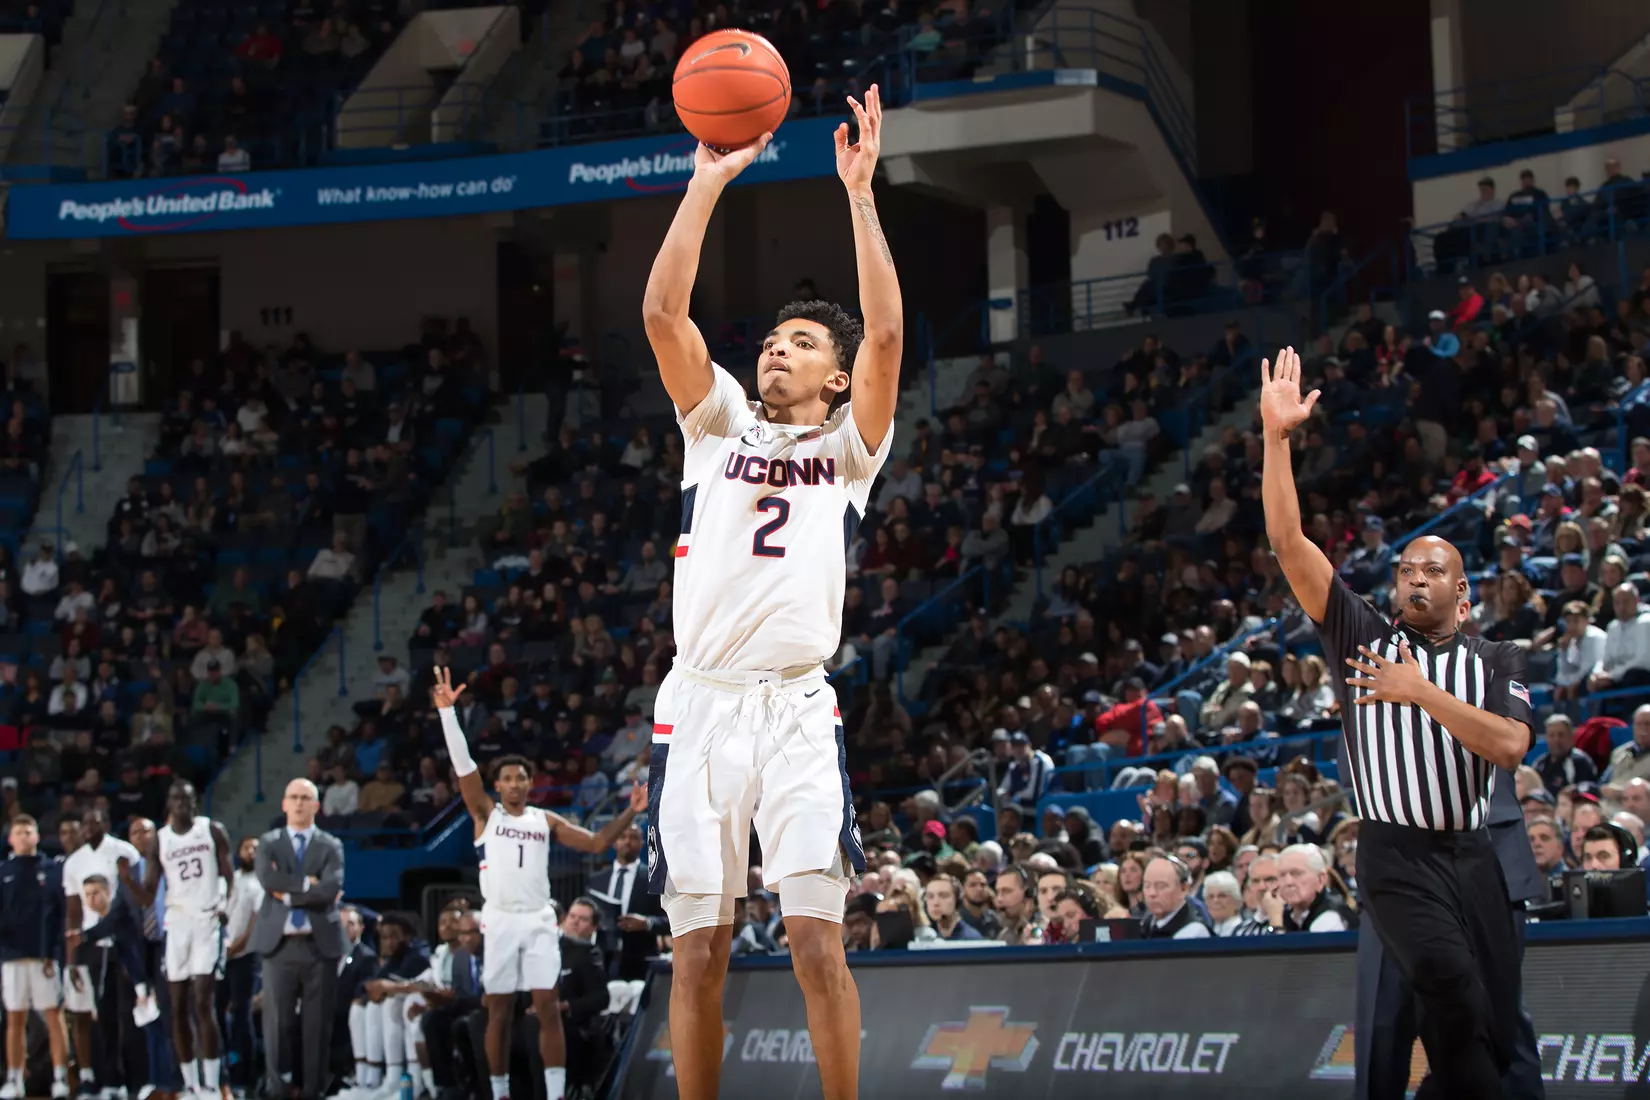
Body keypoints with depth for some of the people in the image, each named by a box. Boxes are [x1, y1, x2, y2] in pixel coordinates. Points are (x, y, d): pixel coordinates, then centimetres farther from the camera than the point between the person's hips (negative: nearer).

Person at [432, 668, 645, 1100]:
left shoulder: (546, 821, 13)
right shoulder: (486, 813, 6)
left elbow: (597, 843, 11)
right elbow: (462, 764, -4)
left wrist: (629, 813, 0)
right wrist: (447, 711, -13)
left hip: (539, 920, 1)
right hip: (500, 919, -1)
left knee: (548, 1007, -7)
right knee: (500, 1011, 2)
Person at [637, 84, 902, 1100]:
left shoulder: (850, 447, 12)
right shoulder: (721, 425, 16)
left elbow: (887, 333, -4)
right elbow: (663, 312, 3)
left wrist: (860, 192, -7)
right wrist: (709, 184, -2)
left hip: (796, 707, -2)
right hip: (699, 706, 2)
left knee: (817, 940, -10)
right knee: (699, 951, 1)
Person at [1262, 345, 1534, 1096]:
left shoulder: (1497, 662, 9)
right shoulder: (1363, 638, 6)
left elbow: (1510, 745, -10)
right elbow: (1288, 543, -4)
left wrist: (1423, 693, -16)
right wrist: (1276, 437, -11)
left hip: (1472, 856, 3)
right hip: (1396, 857, -3)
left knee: (1498, 1037, 0)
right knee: (1449, 982, -30)